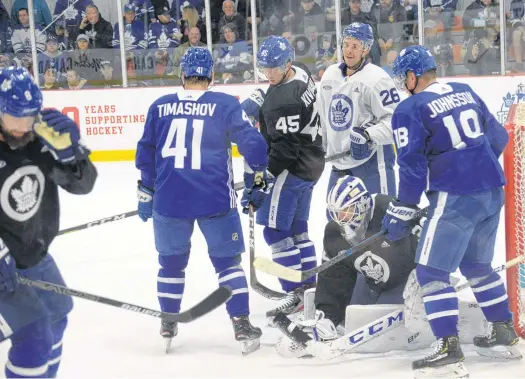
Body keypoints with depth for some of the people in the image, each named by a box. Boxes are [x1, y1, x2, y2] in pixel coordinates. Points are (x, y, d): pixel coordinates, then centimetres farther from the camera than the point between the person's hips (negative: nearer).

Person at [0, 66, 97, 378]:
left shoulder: (45, 134, -10)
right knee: (34, 335, -14)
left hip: (33, 252, 7)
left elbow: (82, 183, -9)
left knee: (56, 314, 24)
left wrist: (69, 148, -27)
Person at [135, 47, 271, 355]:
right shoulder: (225, 104, -1)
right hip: (216, 199, -2)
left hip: (168, 199, 2)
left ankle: (168, 327, 26)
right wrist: (258, 182, 7)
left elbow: (145, 154, 13)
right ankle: (242, 325, 8)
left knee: (171, 262, 18)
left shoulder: (159, 107, 8)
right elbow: (253, 142, -5)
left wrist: (146, 194, 22)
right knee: (227, 261, 11)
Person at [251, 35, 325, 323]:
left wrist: (265, 174, -20)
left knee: (275, 229, -5)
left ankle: (296, 294, -2)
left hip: (293, 168, -11)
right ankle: (310, 287, 24)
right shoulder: (299, 71, 3)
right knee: (297, 228, 17)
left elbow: (286, 146, -26)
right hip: (308, 162, 11)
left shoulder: (285, 100, -27)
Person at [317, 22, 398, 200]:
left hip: (371, 157, -8)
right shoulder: (330, 75, 9)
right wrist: (324, 146, 21)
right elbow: (323, 115, 20)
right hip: (340, 158, 8)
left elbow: (395, 118, -17)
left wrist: (369, 134, -28)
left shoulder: (376, 78, -14)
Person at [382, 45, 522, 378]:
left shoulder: (410, 109, -7)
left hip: (456, 197, -7)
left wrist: (401, 214, -3)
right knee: (476, 265, 23)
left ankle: (449, 350, -8)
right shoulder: (466, 92, 13)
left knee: (432, 270, -1)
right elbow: (498, 138, 19)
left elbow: (413, 167, -10)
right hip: (493, 191, 8)